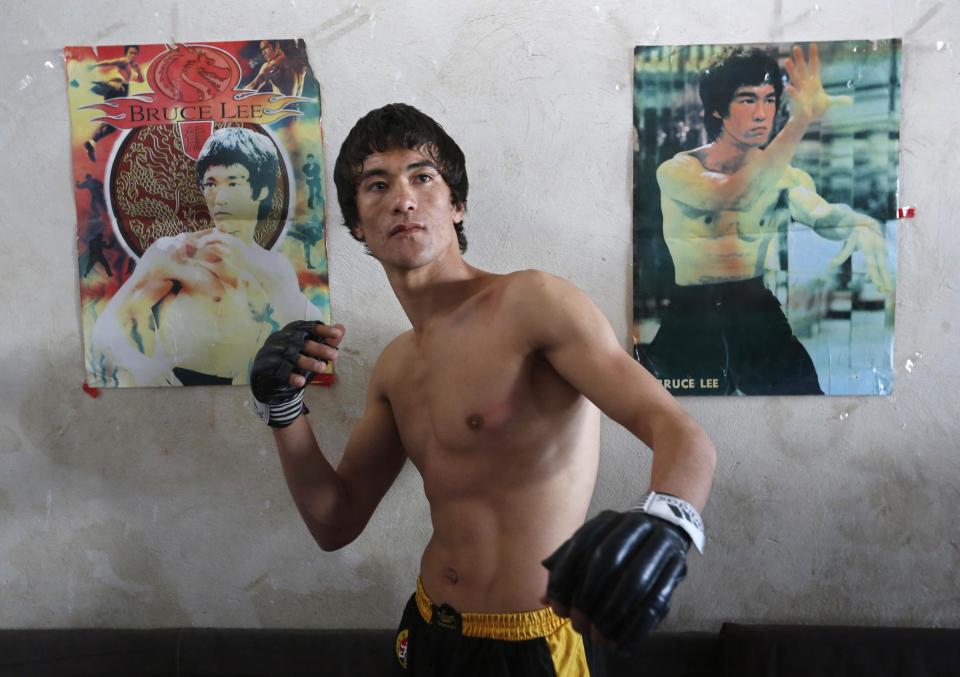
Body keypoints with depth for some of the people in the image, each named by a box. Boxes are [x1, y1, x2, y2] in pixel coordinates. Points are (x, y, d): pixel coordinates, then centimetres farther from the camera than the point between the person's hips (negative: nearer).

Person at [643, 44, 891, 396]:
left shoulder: (784, 176, 6)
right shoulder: (677, 171, -7)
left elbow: (822, 213, -14)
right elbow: (730, 196, -26)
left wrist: (863, 224, -37)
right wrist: (801, 121, -34)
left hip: (755, 311, 3)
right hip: (689, 316, -2)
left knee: (801, 387, -11)